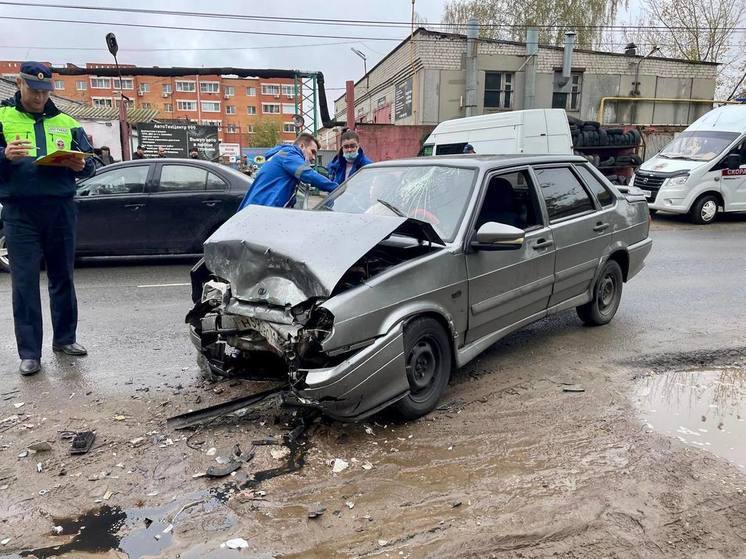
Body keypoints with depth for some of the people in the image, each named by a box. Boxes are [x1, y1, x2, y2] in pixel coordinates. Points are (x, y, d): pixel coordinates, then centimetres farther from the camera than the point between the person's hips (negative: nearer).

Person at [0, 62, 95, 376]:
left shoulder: (66, 123, 12)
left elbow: (90, 163, 10)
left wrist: (80, 165, -13)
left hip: (61, 209, 2)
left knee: (63, 277, 10)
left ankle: (64, 338, 23)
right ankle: (29, 352, 5)